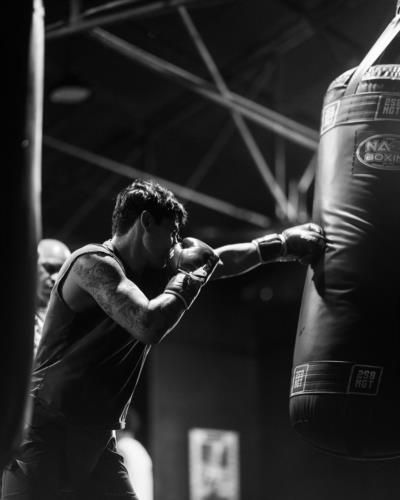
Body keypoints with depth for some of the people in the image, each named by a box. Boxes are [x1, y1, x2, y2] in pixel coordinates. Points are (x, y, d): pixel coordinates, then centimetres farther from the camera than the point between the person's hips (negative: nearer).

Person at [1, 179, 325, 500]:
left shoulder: (155, 268, 8)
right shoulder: (93, 263, -16)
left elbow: (219, 259, 22)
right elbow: (149, 325, -28)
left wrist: (282, 244, 19)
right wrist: (190, 277, -13)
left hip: (97, 438, 8)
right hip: (44, 429, -8)